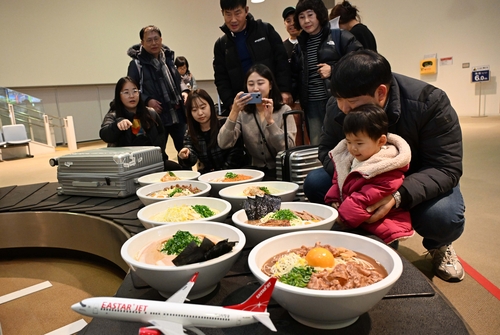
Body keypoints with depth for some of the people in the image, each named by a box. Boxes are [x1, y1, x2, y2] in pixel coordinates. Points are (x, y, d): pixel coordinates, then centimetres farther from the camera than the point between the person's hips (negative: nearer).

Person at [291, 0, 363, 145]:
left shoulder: (340, 36, 1)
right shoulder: (299, 46, 16)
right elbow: (295, 76, 21)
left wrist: (333, 70, -12)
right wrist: (290, 95, 4)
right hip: (312, 105, 4)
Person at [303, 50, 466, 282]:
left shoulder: (430, 102, -28)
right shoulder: (337, 107, -19)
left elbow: (446, 168, -28)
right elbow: (327, 150, -8)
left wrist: (398, 196, -46)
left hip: (418, 185, -3)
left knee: (444, 217, -36)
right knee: (314, 183, -18)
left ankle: (438, 246, 6)